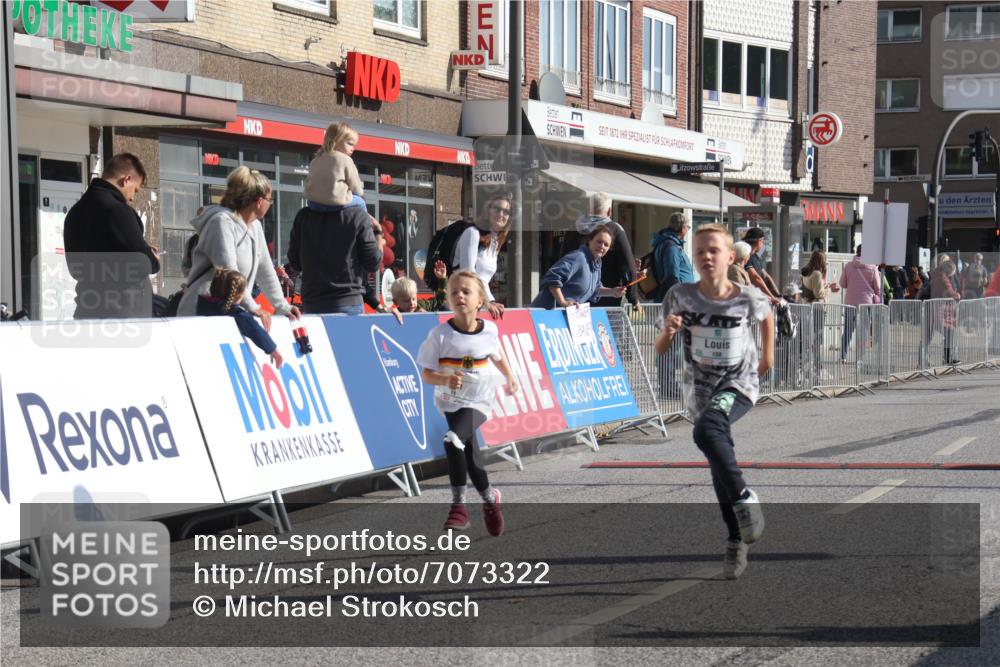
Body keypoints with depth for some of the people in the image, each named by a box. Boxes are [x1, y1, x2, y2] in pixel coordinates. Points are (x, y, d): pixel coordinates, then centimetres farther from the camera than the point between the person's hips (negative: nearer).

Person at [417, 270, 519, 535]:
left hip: (478, 402, -1)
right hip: (451, 402, 1)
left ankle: (459, 505, -17)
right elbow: (426, 373, -11)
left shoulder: (489, 330, -4)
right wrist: (445, 379, -28)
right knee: (470, 457, 4)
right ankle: (489, 498, 32)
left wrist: (509, 377, 18)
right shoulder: (440, 334, -12)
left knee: (454, 439, -27)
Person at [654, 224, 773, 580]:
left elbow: (766, 316, 13)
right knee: (720, 465, 10)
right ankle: (736, 541, 24)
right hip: (700, 388, 3)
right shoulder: (681, 295, -11)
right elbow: (660, 349, -6)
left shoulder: (747, 297, -12)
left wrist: (767, 354, 15)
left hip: (739, 383, -3)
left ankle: (744, 498, -18)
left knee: (707, 429, -33)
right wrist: (667, 330, -25)